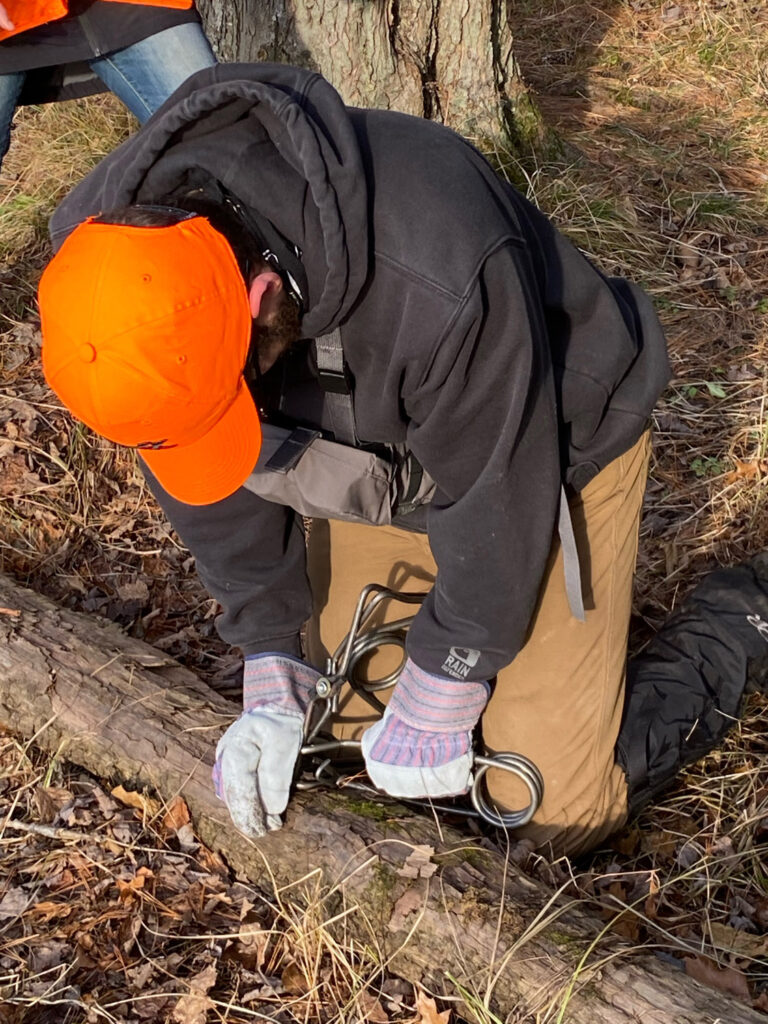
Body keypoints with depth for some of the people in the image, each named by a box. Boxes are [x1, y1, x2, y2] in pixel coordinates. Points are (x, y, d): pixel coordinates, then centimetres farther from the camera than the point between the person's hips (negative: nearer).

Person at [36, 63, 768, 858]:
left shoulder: (441, 281, -44)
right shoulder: (112, 239, -24)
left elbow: (496, 498, -27)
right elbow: (204, 484, -11)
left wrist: (441, 693, -15)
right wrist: (273, 669, -9)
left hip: (552, 452, -5)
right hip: (381, 459, 6)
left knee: (559, 810, 0)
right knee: (342, 725, 15)